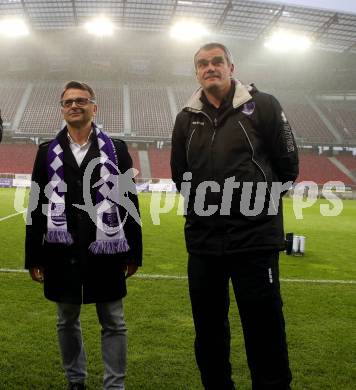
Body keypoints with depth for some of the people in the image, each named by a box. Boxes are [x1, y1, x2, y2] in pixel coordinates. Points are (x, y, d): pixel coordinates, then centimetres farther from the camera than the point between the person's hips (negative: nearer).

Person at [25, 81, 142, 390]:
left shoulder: (116, 149, 2)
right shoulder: (48, 152, 6)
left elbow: (130, 202, 1)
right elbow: (36, 206, 6)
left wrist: (134, 252, -1)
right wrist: (33, 257, 3)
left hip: (104, 252, -2)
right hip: (62, 252, 2)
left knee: (114, 324, 6)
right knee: (67, 322, 15)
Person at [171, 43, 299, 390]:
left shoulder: (262, 106, -1)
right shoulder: (187, 118, 9)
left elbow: (287, 165, 3)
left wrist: (261, 202, 8)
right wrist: (205, 206, 13)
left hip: (255, 238, -4)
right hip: (203, 240, 4)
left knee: (264, 330, 2)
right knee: (208, 329, 14)